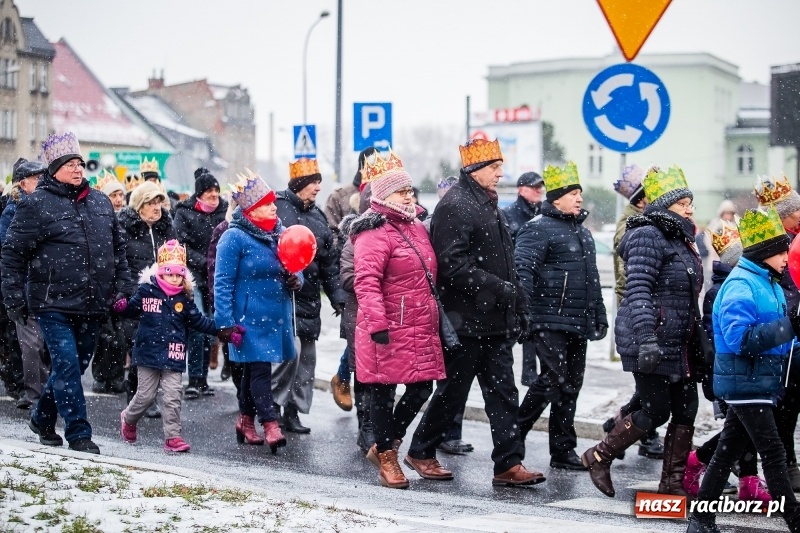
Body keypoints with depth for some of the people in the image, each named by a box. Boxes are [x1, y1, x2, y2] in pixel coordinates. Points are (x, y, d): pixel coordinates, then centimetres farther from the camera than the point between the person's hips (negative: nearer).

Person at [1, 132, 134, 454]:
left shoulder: (100, 202, 12)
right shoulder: (36, 204, -5)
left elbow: (118, 249, 21)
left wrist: (124, 287, 12)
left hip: (92, 305, 6)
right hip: (54, 303, -6)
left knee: (77, 364, 13)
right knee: (67, 364, -9)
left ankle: (42, 419, 32)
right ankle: (79, 434, -1)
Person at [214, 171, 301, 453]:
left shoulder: (280, 233, 10)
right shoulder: (234, 237, -11)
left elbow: (293, 272, 20)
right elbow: (223, 282, -12)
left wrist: (295, 279, -5)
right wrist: (225, 322, -17)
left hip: (277, 316, 7)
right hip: (250, 318, -7)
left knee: (254, 368, 15)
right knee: (260, 368, -9)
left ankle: (246, 419, 25)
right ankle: (270, 424, -8)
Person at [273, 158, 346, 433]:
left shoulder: (317, 216, 16)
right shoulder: (278, 208, -7)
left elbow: (329, 260, 19)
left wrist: (337, 294, 13)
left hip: (309, 299, 8)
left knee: (307, 356, 8)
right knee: (289, 351, -15)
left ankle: (293, 412, 17)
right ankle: (273, 405, 0)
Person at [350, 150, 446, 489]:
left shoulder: (416, 227, 16)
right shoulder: (375, 233, -13)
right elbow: (367, 282, -22)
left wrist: (434, 318, 25)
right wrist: (377, 324, -28)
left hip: (420, 329, 9)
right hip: (388, 330, -9)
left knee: (422, 389, 10)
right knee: (384, 392, 2)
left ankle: (383, 446, 27)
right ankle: (387, 458, 14)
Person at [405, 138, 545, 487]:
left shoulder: (488, 206, 17)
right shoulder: (454, 207, -13)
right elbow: (453, 265, -22)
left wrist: (517, 309, 19)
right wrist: (499, 288, -23)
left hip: (495, 321, 9)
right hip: (466, 321, -9)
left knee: (503, 393, 4)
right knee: (453, 391, 2)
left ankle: (509, 464, 6)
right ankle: (421, 452, 19)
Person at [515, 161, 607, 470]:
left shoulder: (582, 232, 21)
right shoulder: (538, 229, -8)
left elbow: (592, 279, 27)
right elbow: (522, 271, -16)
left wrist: (599, 317, 24)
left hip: (578, 325, 8)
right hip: (550, 322, -8)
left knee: (571, 386, 8)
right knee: (553, 380, -13)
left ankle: (563, 451, 14)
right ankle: (513, 435, 2)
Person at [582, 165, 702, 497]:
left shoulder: (681, 240, 18)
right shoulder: (648, 236, -12)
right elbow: (638, 291, -21)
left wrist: (700, 342, 25)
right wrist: (646, 339, -29)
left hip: (680, 344, 9)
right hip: (651, 343, -9)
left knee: (686, 410, 5)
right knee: (655, 411, -7)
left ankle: (673, 483, 12)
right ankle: (599, 457, 10)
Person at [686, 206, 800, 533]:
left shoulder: (768, 283, 14)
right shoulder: (741, 285, -16)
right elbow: (740, 337, -26)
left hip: (757, 382, 9)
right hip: (744, 382, -9)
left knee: (728, 451, 12)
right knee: (773, 453, -8)